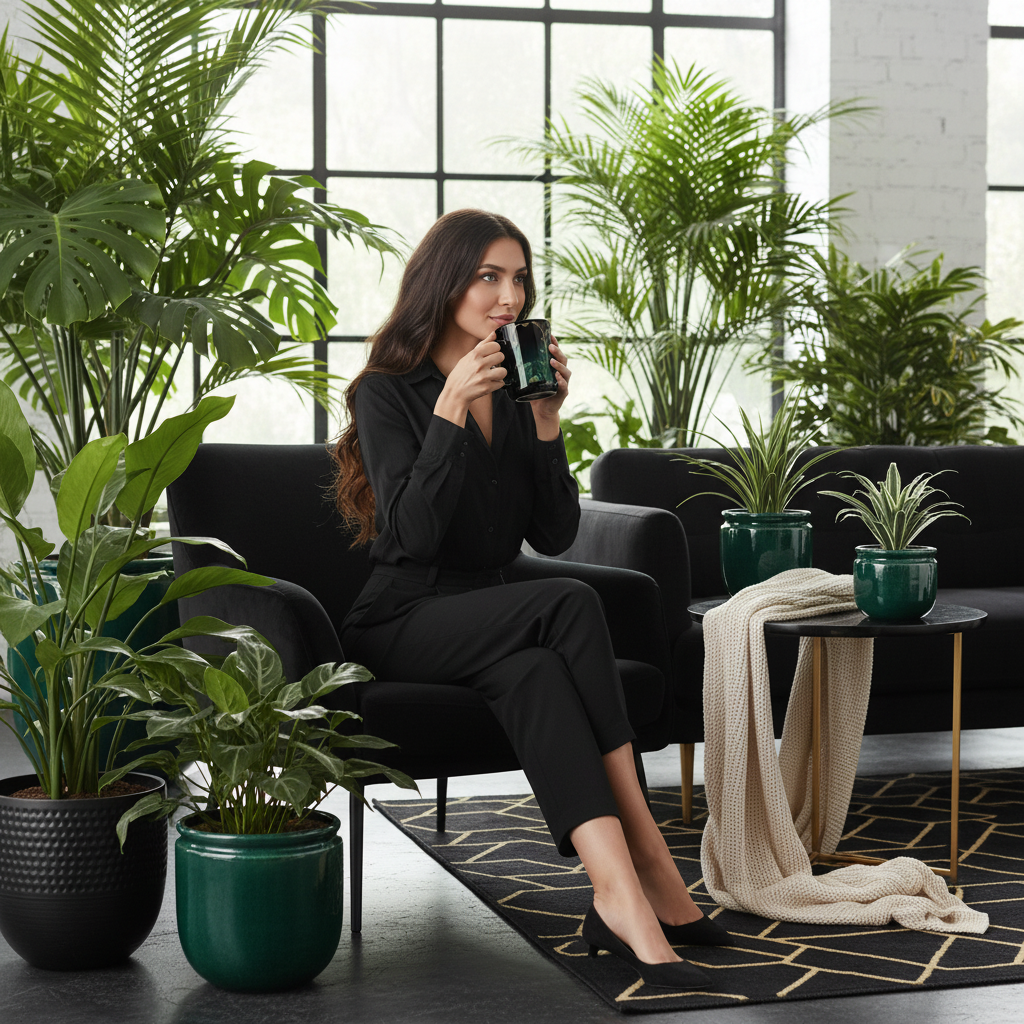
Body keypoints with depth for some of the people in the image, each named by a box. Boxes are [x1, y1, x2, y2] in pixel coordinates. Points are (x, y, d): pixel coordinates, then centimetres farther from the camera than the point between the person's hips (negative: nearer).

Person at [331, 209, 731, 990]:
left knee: (535, 670, -34)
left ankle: (619, 896, -45)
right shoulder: (387, 392, -5)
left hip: (492, 625, 5)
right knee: (572, 605, -33)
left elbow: (554, 537, 3)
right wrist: (452, 408, -23)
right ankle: (649, 863, -37)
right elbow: (413, 535, -18)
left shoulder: (517, 391, 11)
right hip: (402, 625, -5)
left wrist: (546, 421, -8)